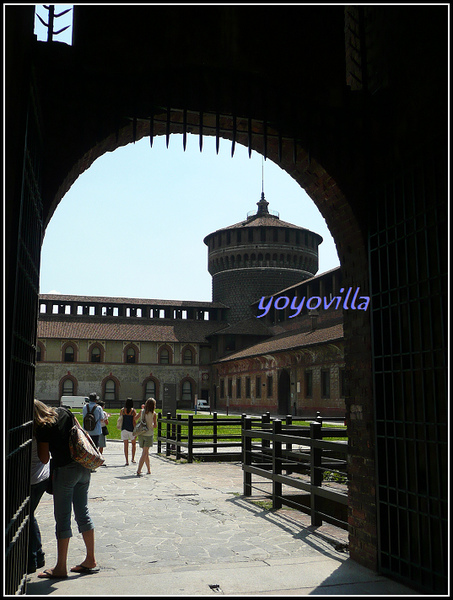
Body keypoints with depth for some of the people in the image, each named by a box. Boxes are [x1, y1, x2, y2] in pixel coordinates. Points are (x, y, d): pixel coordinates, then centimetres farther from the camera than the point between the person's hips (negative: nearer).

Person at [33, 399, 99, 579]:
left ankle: (61, 568, 10)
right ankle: (91, 560, 22)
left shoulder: (42, 428, -14)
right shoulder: (64, 412, 4)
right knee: (83, 513, 14)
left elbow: (44, 459, -9)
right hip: (83, 467, 7)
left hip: (64, 470, -7)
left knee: (62, 518, 3)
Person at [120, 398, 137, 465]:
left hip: (124, 429, 2)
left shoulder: (122, 410, 2)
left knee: (126, 445, 3)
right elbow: (134, 421, -10)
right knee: (133, 444, 18)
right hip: (131, 429, -1)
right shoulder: (133, 410, -6)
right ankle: (133, 459, 19)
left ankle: (127, 461, 0)